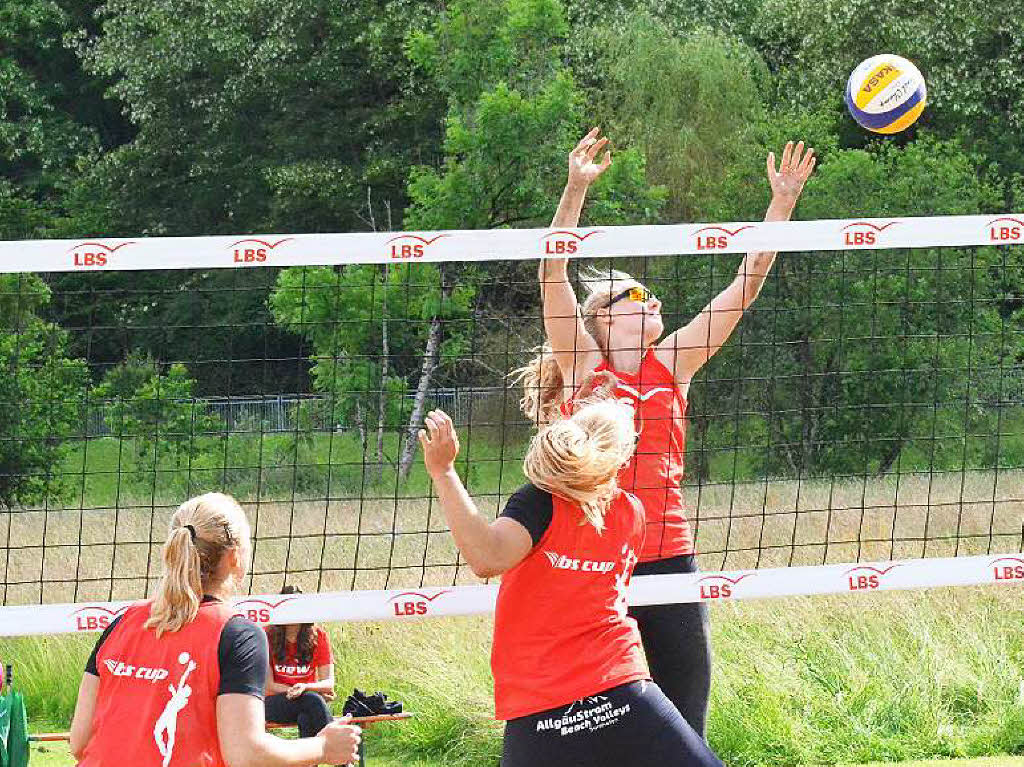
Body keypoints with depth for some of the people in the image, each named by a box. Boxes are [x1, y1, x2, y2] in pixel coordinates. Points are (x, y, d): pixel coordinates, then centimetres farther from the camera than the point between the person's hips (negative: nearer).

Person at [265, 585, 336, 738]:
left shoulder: (318, 636, 2)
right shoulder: (267, 636, -4)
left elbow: (328, 684, -3)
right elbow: (268, 687, -6)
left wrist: (305, 687, -24)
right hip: (274, 704, -2)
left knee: (307, 718, -36)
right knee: (311, 699, -34)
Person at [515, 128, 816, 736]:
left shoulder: (672, 364, 10)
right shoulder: (583, 364, 1)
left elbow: (745, 286, 9)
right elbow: (553, 275, -11)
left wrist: (783, 202, 3)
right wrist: (577, 188, -21)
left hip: (670, 559, 4)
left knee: (685, 728, 4)